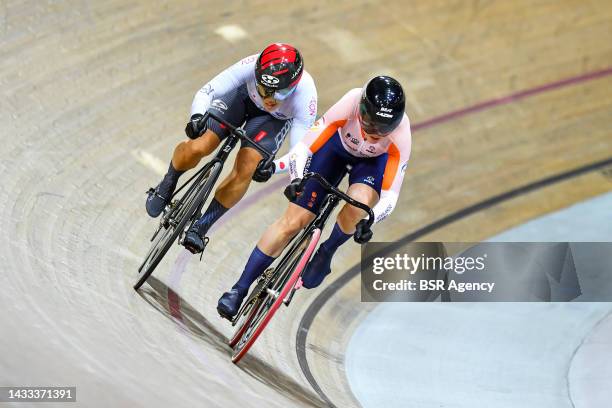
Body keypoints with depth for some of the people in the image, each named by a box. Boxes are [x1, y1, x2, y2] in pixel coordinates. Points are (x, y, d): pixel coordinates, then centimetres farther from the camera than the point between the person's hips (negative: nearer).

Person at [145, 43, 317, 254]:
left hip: (276, 118, 0)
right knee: (197, 148, -18)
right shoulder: (252, 66, -39)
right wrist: (197, 116, -56)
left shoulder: (305, 94, -39)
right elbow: (206, 91, -36)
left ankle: (200, 228, -1)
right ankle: (166, 186, 17)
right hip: (242, 95, 0)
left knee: (245, 169, -21)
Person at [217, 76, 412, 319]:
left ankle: (326, 253, -4)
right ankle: (240, 289, 2)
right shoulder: (351, 103, -38)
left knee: (359, 202, -35)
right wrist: (297, 179, -49)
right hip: (338, 146, 0)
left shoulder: (400, 133, -36)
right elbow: (303, 147, -33)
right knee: (293, 221, -9)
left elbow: (390, 195, -31)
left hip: (374, 160, 0)